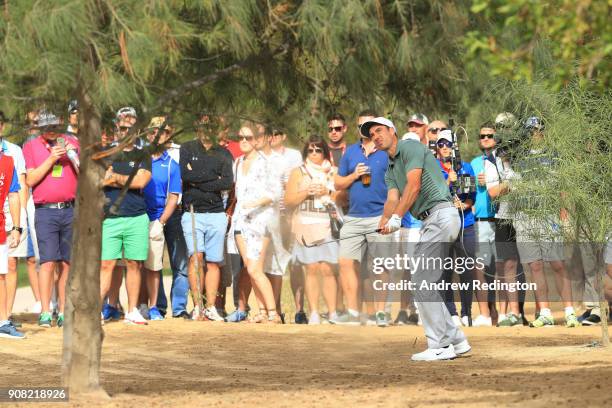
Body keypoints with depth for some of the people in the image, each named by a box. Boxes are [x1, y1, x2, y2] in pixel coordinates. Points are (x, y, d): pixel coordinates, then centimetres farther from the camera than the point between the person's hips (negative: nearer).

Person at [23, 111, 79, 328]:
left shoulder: (72, 143, 12)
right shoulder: (31, 147, 7)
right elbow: (30, 180, -4)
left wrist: (73, 155, -7)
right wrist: (51, 158, -11)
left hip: (70, 210, 2)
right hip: (45, 212, -2)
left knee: (67, 263, 3)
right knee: (48, 261, -11)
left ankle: (63, 312, 8)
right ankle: (45, 313, -11)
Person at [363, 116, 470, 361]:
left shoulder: (410, 148, -2)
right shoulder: (390, 171, 23)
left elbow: (414, 186, -16)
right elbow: (393, 198, 5)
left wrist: (397, 217, -24)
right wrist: (384, 223, -16)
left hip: (441, 214, -10)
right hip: (430, 221, 10)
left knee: (422, 281, -11)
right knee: (425, 283, 10)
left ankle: (439, 346, -10)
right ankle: (455, 341, 14)